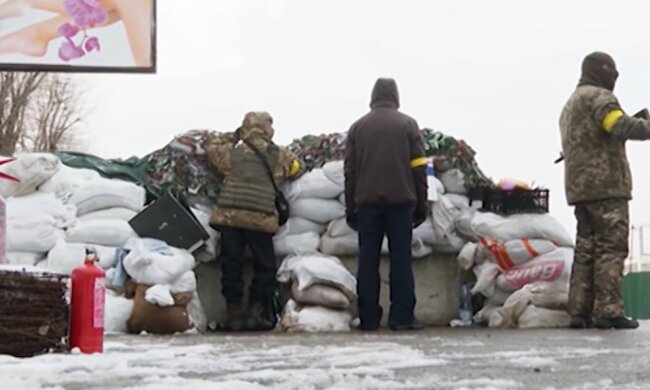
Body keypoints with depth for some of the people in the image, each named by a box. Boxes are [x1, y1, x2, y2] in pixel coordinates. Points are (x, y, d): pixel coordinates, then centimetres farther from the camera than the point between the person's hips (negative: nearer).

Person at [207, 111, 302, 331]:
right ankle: (257, 311, 4)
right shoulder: (279, 156, 10)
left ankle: (234, 313, 6)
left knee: (231, 264, 7)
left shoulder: (231, 152, 11)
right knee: (265, 266, 11)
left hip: (229, 215, 1)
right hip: (260, 219, -1)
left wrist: (231, 138, 38)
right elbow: (296, 167, 28)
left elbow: (212, 149, 30)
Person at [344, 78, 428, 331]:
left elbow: (350, 170, 8)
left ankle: (369, 318, 1)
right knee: (401, 258, 0)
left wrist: (350, 207, 11)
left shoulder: (358, 127, 9)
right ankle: (402, 317, -3)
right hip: (401, 201, -1)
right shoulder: (407, 124, 3)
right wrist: (421, 205, 5)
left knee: (368, 260, 3)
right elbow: (418, 167, 0)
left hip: (367, 202, 2)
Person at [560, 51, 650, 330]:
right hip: (605, 184, -9)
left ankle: (580, 312, 4)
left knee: (586, 249, 8)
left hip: (580, 187, 9)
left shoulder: (570, 104, 25)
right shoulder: (598, 97, -7)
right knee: (611, 247, -10)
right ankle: (608, 312, -14)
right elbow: (622, 126, -23)